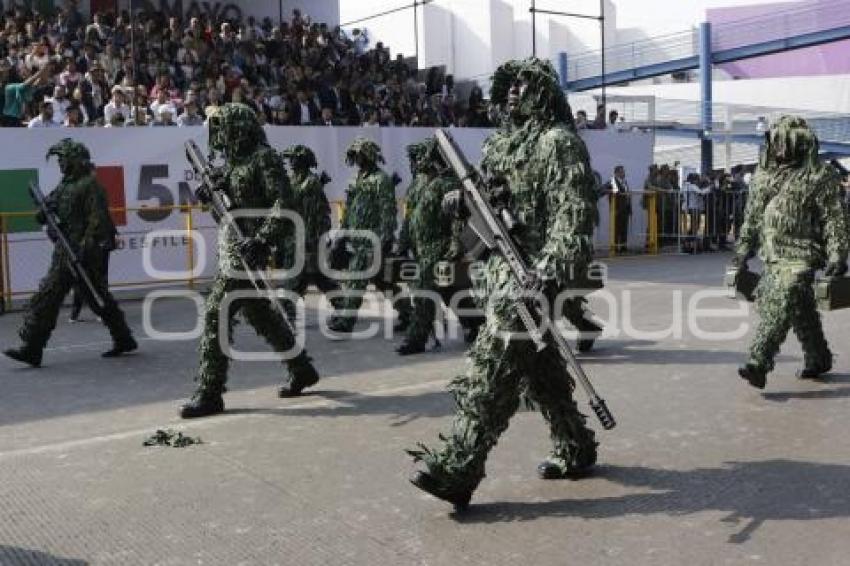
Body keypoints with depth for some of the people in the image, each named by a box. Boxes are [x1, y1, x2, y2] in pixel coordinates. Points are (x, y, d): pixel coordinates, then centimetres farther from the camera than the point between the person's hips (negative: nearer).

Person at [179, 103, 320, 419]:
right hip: (233, 252, 10)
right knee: (260, 315, 17)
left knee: (215, 316, -10)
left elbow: (283, 203, -19)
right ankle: (301, 371, 30)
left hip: (245, 254, -10)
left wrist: (262, 239, -28)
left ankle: (209, 395, -4)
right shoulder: (236, 162, 17)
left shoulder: (264, 158, -11)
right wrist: (212, 194, 2)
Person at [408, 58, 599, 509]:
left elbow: (572, 212, -17)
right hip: (502, 268, 9)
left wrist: (550, 270, -28)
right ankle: (575, 451, 29)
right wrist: (463, 198, 2)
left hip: (532, 272, -9)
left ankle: (453, 469, -10)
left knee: (493, 367, -11)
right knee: (538, 369, 15)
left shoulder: (559, 142, -8)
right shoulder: (503, 142, 18)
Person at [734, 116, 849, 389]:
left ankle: (759, 363, -23)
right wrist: (744, 251, 19)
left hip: (800, 256, -7)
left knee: (780, 307, -18)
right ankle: (819, 359, 32)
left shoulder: (819, 176, -7)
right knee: (801, 312, 17)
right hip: (772, 256, 7)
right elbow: (752, 216, 20)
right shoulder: (763, 174, 12)